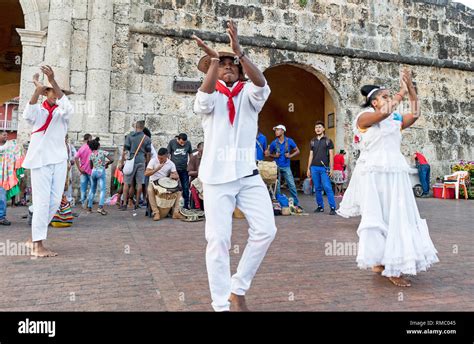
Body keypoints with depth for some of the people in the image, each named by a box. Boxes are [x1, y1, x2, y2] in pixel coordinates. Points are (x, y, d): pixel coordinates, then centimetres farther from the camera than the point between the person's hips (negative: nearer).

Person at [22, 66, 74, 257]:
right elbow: (27, 115, -18)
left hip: (59, 160, 3)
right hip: (40, 159, -3)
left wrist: (53, 80, -25)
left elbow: (68, 107, -16)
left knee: (55, 201, 4)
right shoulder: (38, 110, 6)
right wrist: (37, 90, -28)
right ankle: (38, 245, -4)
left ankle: (34, 238, 20)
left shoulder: (62, 112, 9)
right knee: (42, 201, -8)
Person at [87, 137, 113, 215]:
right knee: (102, 190, -7)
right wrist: (106, 164, 7)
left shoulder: (91, 155, 6)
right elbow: (111, 160, -11)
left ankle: (89, 207, 25)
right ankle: (100, 207, -23)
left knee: (92, 189, 18)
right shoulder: (103, 152, -4)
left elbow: (91, 166, 12)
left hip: (93, 172, 5)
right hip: (101, 172, -4)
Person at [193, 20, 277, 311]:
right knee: (218, 240, -2)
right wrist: (213, 59, -25)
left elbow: (261, 84, -12)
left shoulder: (248, 95, 11)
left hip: (249, 175, 2)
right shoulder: (211, 97, 8)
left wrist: (239, 51, -22)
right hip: (217, 177, -2)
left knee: (265, 230, -6)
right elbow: (203, 100, -16)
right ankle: (221, 303, 14)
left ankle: (238, 289, 14)